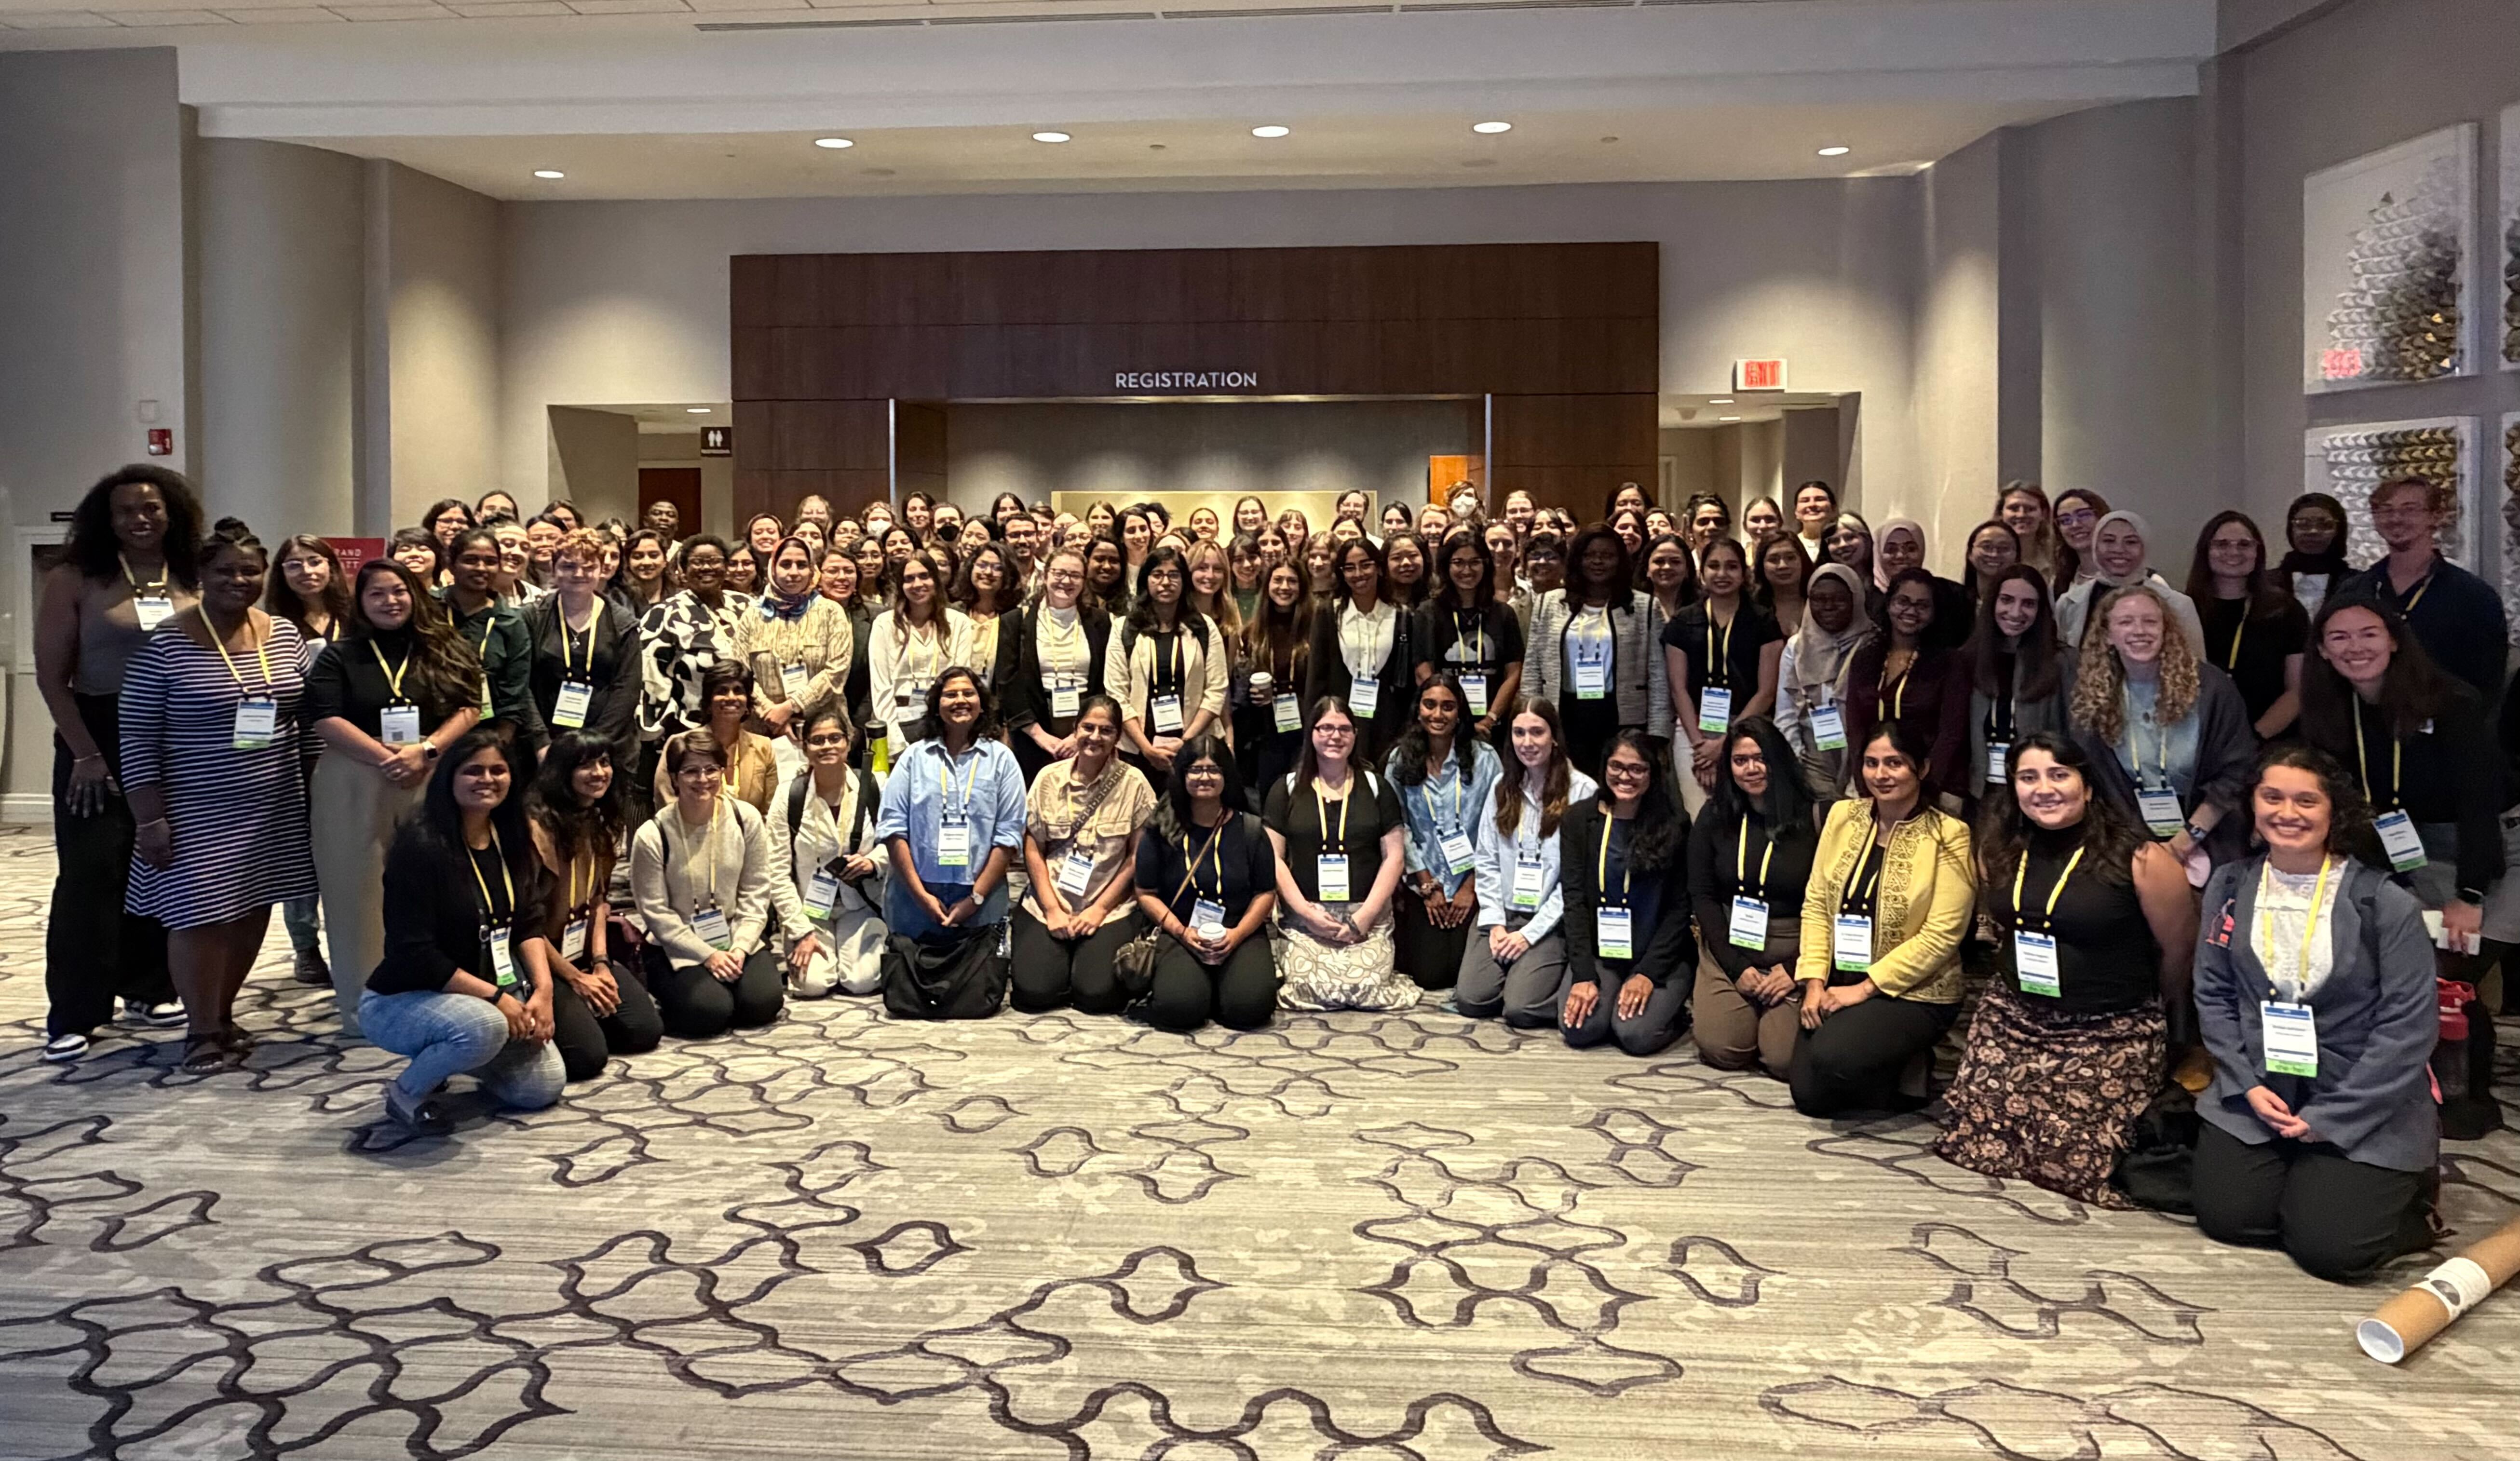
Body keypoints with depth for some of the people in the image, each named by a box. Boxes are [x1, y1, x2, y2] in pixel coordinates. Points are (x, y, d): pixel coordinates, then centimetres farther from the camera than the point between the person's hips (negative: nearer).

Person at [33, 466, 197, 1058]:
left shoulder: (197, 584, 4)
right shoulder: (75, 580, -4)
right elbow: (51, 676, -6)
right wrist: (84, 753, -11)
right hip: (99, 741, -3)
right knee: (90, 874, -3)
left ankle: (149, 990, 22)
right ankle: (73, 1015, 3)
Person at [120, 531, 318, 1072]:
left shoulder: (285, 636, 4)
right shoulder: (165, 644, -10)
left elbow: (307, 717, 12)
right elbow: (138, 738, -9)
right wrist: (149, 819, -13)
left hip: (274, 806, 5)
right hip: (197, 810, -5)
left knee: (253, 910, 11)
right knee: (200, 915, -2)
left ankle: (223, 1012, 27)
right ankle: (203, 1029, 12)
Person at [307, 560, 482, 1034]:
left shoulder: (446, 651, 10)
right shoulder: (338, 656, 6)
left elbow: (470, 710, 1)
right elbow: (326, 719, -6)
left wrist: (425, 751, -14)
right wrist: (386, 757, -17)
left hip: (431, 782, 1)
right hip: (355, 785, -1)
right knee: (359, 892, 1)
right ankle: (362, 1006, 8)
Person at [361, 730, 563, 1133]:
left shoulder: (512, 840, 0)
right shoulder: (421, 846, -23)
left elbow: (528, 924, 3)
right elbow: (414, 954, -25)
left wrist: (543, 989, -13)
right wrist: (496, 997, -25)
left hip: (484, 997, 8)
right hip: (400, 1000, -8)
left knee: (544, 1087, 1)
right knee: (483, 1028, -37)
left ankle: (436, 1057, 24)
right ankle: (406, 1092, -7)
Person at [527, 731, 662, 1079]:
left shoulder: (602, 823, 7)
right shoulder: (537, 826, -20)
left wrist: (601, 963, -2)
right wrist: (575, 978, -12)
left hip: (586, 956, 8)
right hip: (543, 960, -8)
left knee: (647, 1031, -3)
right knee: (588, 1055, -20)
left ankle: (580, 1016, 19)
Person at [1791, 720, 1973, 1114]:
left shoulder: (1948, 836, -10)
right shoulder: (1843, 816, 5)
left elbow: (1941, 936, -15)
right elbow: (1815, 904, 4)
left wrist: (1864, 988, -16)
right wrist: (1815, 981, -7)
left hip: (1912, 994, -5)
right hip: (1838, 985, 5)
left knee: (1835, 1058, -29)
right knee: (1809, 1096, -7)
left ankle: (1910, 1072, 3)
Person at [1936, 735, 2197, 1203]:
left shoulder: (2139, 858, -15)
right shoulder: (1998, 850, 1)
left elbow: (2179, 950, -2)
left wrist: (2154, 1015, 12)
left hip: (2110, 1035, -5)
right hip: (2012, 1021, 5)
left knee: (2072, 1167, -12)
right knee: (1973, 1148, -4)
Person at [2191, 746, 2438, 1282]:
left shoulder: (2386, 903, -12)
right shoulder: (2230, 887, 1)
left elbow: (2410, 1026, -13)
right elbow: (2214, 996, 4)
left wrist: (2330, 1117, -14)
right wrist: (2246, 1086, -9)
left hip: (2367, 1107, -4)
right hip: (2257, 1093, 4)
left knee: (2327, 1248, -13)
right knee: (2227, 1219, -7)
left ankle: (2400, 1193, 18)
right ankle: (2300, 1176, 23)